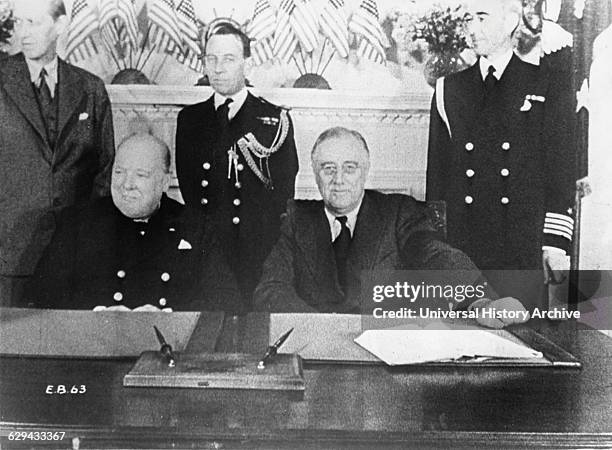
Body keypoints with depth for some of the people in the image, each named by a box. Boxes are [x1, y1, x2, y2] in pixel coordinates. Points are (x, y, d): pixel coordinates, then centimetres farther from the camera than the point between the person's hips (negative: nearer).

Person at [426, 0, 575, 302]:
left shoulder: (552, 86, 6)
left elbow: (561, 168, 3)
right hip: (458, 249, 2)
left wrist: (556, 242, -5)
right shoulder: (448, 90, 11)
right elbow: (436, 172, 10)